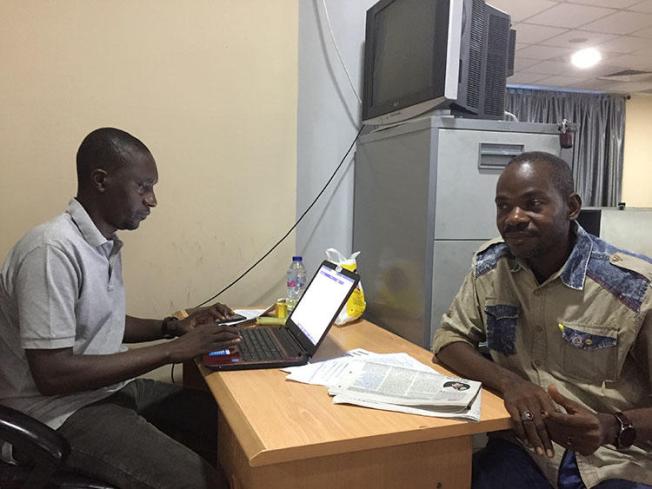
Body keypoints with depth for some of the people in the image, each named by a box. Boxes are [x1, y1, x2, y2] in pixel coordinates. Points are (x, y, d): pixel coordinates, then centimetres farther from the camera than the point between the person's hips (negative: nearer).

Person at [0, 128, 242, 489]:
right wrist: (171, 351, -23)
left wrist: (171, 327, 3)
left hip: (110, 389, 9)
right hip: (60, 413, -8)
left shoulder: (106, 243, 6)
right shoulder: (53, 249, -23)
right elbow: (52, 375, -26)